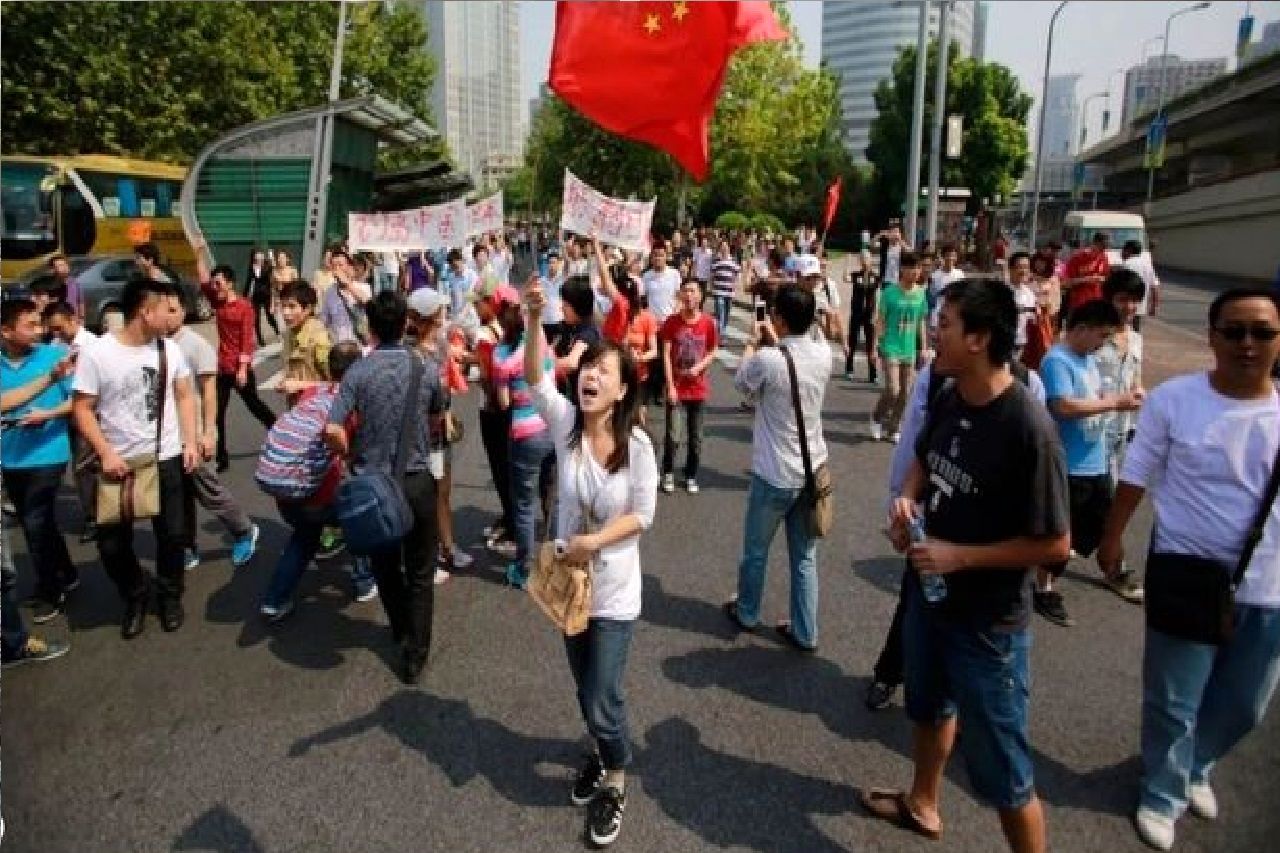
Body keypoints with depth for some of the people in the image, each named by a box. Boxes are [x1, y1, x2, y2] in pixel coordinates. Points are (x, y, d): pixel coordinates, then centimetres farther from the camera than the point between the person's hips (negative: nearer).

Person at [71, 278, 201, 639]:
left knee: (172, 534, 9)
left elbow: (184, 396, 8)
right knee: (112, 543, 5)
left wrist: (190, 442, 0)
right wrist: (106, 453, -17)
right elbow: (82, 409, -9)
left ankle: (169, 594, 31)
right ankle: (136, 595, 30)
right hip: (119, 463, -2)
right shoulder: (96, 354, -12)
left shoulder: (170, 349, 0)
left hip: (166, 459, 3)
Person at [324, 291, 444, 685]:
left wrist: (350, 455, 0)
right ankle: (413, 656, 14)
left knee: (385, 563, 22)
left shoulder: (358, 371, -10)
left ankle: (401, 631, 41)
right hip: (417, 480, 0)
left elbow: (332, 429, -18)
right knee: (419, 572, 12)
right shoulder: (425, 368, -5)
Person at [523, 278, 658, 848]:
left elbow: (642, 515, -13)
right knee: (586, 688, 23)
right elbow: (535, 379, -29)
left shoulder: (637, 445, -17)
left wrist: (595, 540, -25)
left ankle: (615, 780, 32)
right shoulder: (565, 423, -11)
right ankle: (604, 752, 52)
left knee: (602, 701, 2)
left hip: (614, 590, -3)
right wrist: (535, 319, -42)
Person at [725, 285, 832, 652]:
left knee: (755, 551, 18)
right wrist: (774, 343, 20)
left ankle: (746, 613, 38)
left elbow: (741, 382, 1)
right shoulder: (824, 353, -6)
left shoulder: (767, 360, -22)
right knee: (805, 557, 15)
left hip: (774, 474, -5)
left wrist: (754, 342, 15)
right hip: (812, 470, 5)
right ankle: (805, 632, 24)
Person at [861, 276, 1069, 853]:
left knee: (999, 768, 6)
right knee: (930, 707, 30)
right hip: (927, 589, 8)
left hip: (986, 618, -8)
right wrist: (907, 499, -5)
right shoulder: (949, 397, -6)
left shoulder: (1028, 427, -28)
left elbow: (1055, 544, -22)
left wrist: (960, 556, -23)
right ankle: (923, 805, 55)